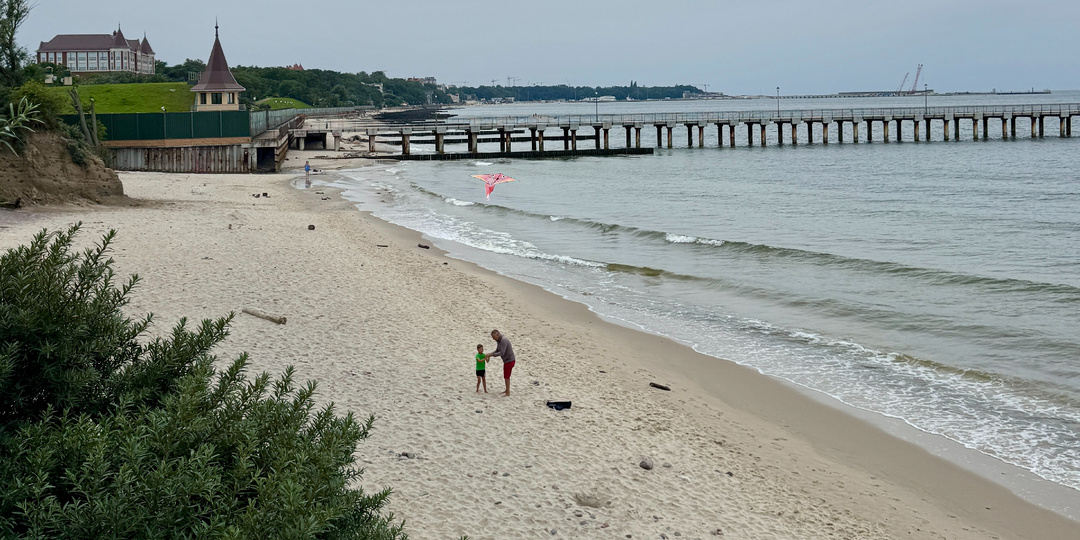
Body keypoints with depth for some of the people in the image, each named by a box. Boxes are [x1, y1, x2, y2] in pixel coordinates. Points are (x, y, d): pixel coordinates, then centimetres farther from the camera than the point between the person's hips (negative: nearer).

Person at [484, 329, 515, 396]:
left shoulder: (504, 340, -28)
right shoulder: (499, 340, 7)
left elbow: (502, 353, -33)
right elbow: (497, 351, 13)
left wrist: (491, 354, -33)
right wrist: (490, 354, -4)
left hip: (509, 361, -10)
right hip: (507, 360, 10)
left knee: (506, 377, -1)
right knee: (506, 376, 20)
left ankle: (507, 393, 8)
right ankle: (507, 390, 33)